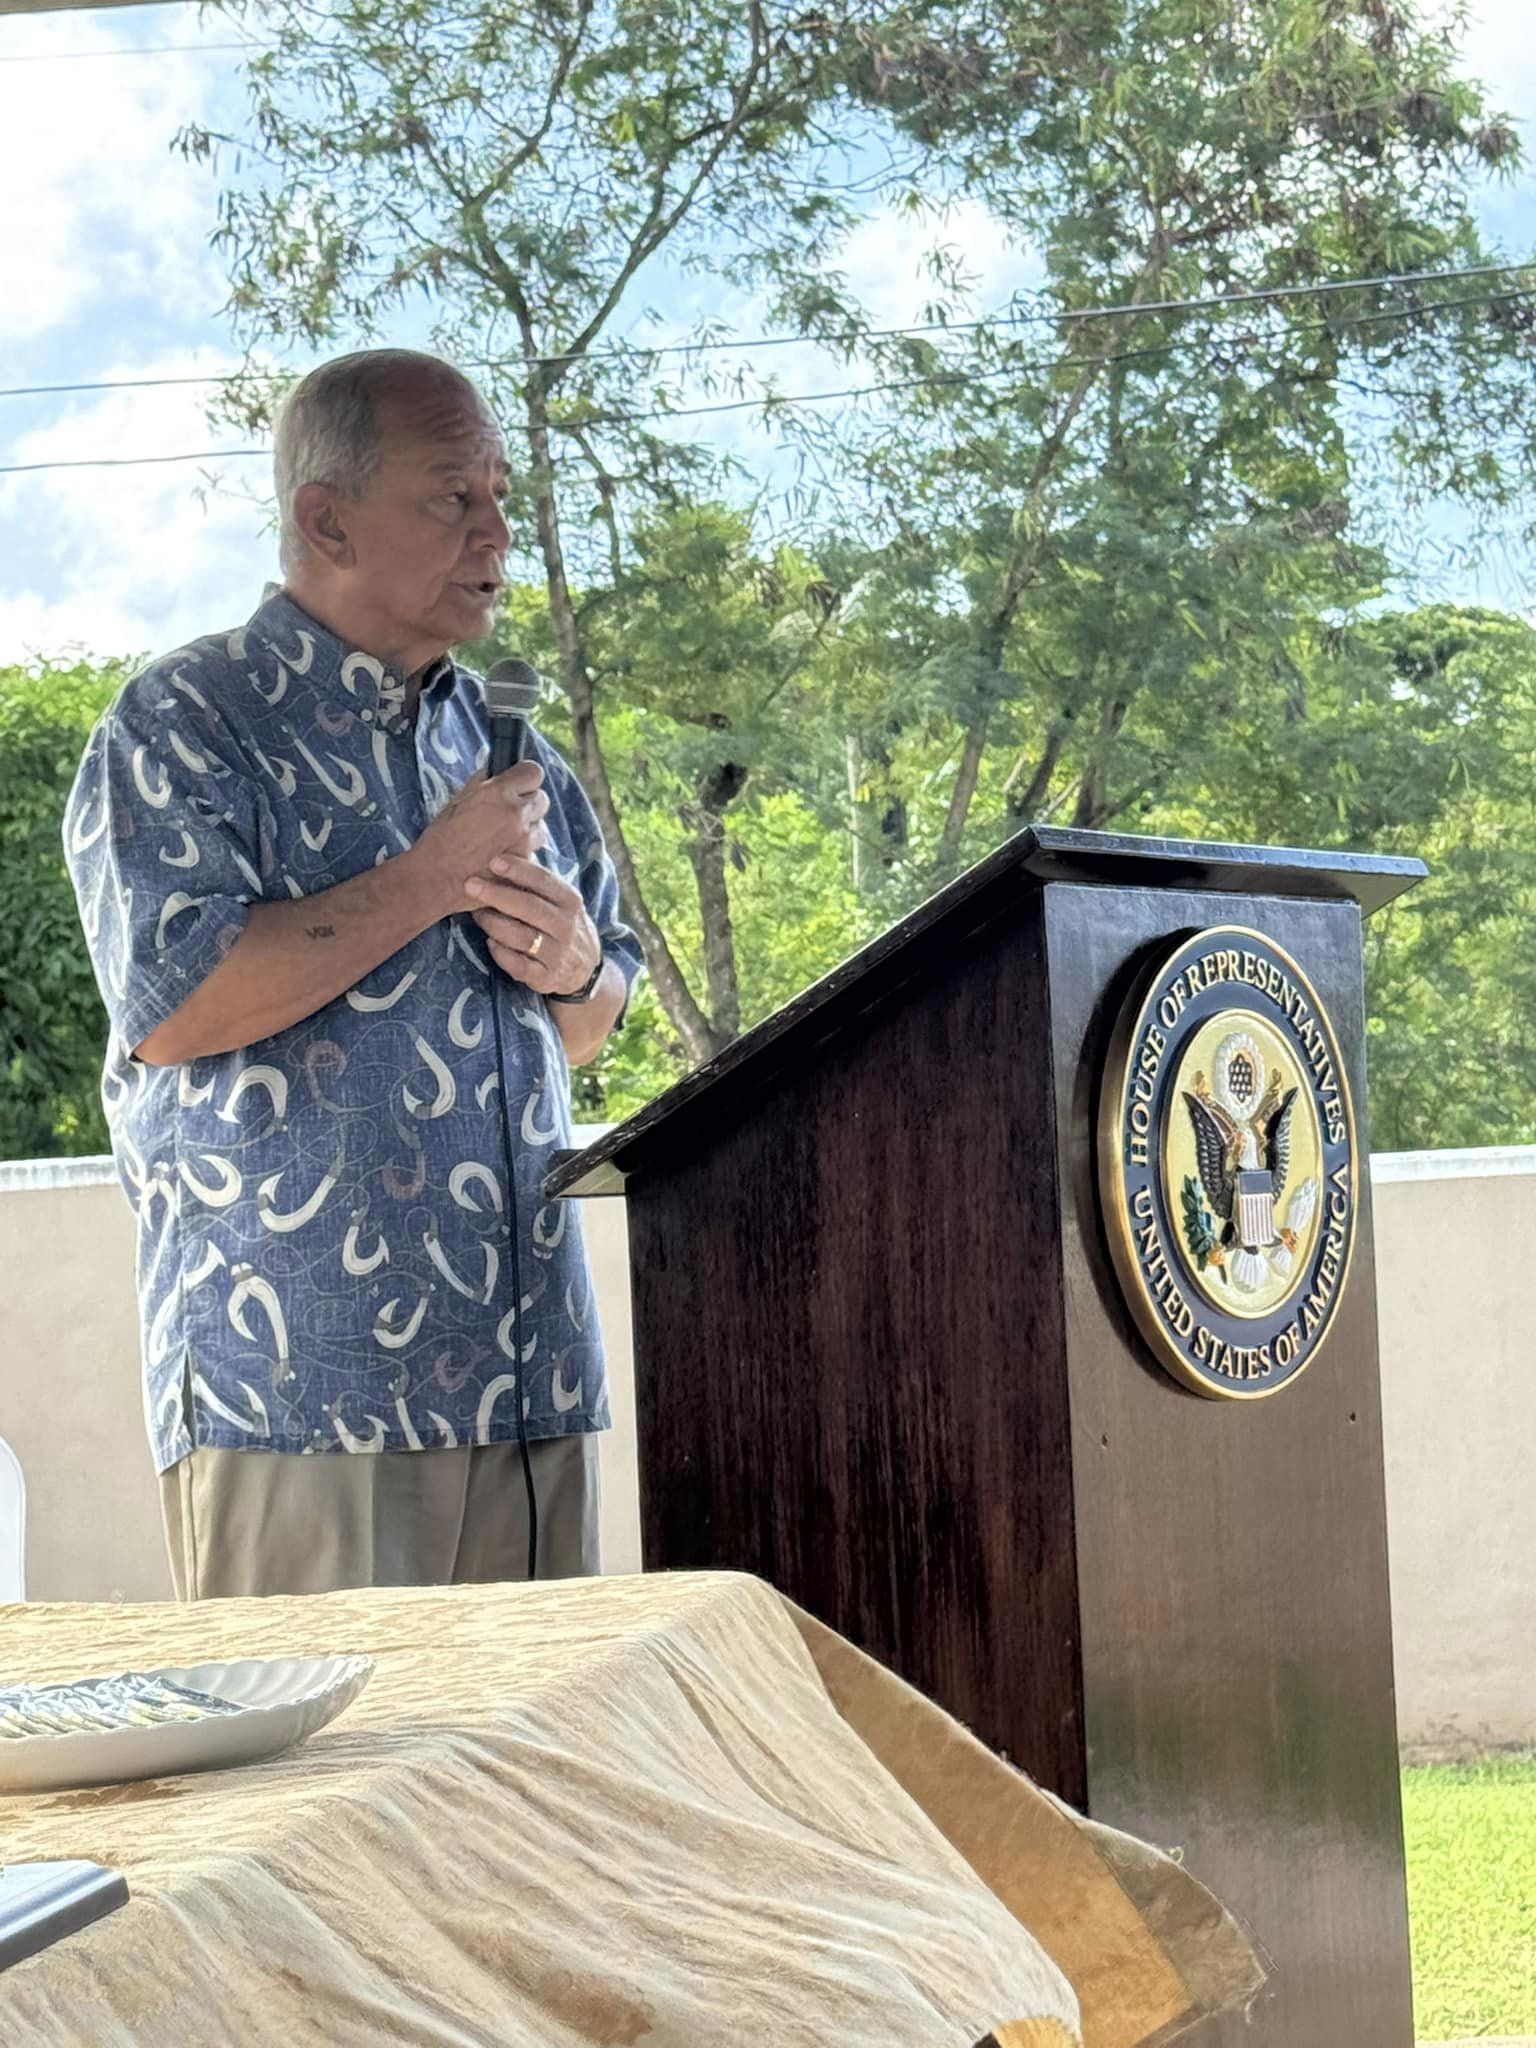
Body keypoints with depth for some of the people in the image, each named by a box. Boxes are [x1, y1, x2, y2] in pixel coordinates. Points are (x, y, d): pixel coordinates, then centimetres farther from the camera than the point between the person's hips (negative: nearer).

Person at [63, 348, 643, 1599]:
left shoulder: (501, 742, 18)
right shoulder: (185, 729, -2)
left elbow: (590, 1026, 27)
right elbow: (172, 1005, -17)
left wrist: (574, 967, 1)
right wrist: (435, 879, -12)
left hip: (533, 1375, 6)